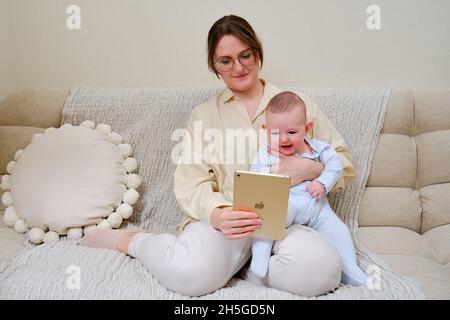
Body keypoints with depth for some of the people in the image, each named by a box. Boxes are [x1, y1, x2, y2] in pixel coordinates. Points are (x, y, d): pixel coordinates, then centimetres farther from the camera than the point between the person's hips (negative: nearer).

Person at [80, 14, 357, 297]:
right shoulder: (203, 115, 14)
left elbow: (344, 164, 13)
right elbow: (192, 183, 1)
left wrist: (310, 168, -11)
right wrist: (217, 213, -22)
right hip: (225, 219, -1)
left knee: (321, 269, -34)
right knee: (191, 272, -33)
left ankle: (236, 262, -8)